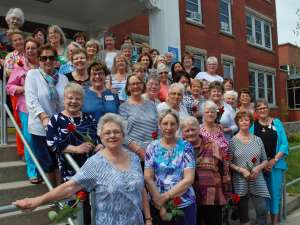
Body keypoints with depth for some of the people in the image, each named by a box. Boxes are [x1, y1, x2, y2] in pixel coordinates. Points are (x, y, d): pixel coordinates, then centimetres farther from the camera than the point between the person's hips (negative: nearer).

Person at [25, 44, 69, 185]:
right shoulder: (32, 74, -1)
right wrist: (44, 117, -25)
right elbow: (31, 100, -12)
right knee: (47, 163, 8)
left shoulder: (63, 78, 9)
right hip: (40, 128, -2)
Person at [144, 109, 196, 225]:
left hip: (184, 205, -1)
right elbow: (148, 178, -5)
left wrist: (165, 196, -14)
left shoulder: (186, 146, -5)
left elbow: (189, 179, -11)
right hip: (157, 205, 1)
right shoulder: (152, 147, -1)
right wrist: (160, 205, -12)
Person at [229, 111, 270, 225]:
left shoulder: (257, 140, 8)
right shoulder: (233, 141, -2)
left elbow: (265, 160, 10)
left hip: (258, 181, 2)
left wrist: (258, 168, -9)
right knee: (243, 212, 9)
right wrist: (241, 170, -17)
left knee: (263, 210, -3)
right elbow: (229, 163, -5)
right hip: (240, 181, -2)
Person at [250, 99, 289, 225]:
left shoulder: (277, 123, 5)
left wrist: (274, 160, -10)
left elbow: (284, 144, 1)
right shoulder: (252, 125, 2)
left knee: (275, 192, 3)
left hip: (276, 164, 1)